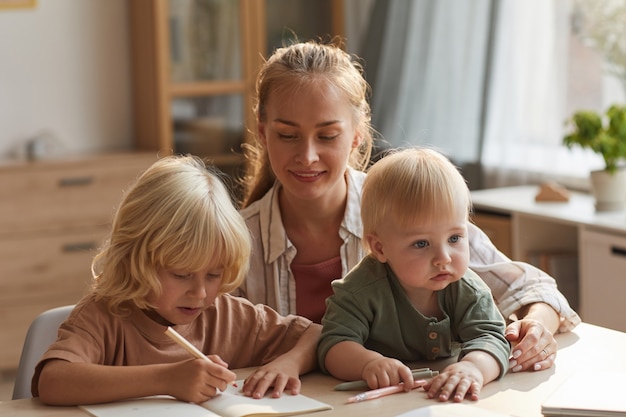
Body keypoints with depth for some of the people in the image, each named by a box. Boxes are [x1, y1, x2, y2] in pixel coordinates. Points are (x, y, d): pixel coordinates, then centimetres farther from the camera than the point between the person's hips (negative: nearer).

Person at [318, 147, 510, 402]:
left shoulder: (468, 292, -9)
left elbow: (491, 339, -20)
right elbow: (333, 345, -21)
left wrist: (474, 366, -44)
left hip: (451, 401, 1)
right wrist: (368, 363, -43)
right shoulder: (362, 291, -16)